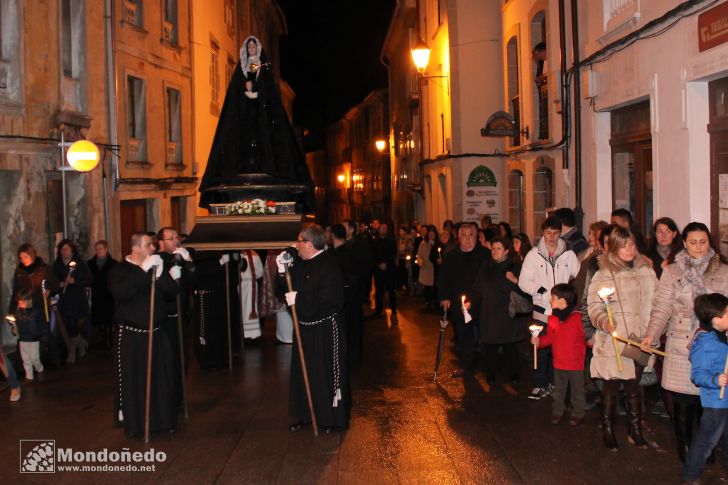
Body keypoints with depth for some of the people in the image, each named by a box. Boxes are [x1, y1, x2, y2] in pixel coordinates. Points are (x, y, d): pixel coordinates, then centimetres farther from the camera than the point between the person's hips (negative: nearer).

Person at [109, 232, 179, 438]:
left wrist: (161, 275, -16)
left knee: (161, 377, 7)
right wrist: (143, 270, -27)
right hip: (131, 336, -4)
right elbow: (122, 292, -25)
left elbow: (171, 293, 0)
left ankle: (163, 418, 19)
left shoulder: (157, 267, 11)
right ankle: (131, 421, 11)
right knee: (132, 379, 0)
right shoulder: (120, 270, -4)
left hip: (156, 334, 5)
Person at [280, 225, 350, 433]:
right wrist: (282, 272, -5)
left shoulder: (329, 266, -19)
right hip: (305, 328, 8)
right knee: (304, 373, 15)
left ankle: (332, 419, 16)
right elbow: (288, 290, 12)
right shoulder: (299, 264, 7)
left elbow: (328, 301, -27)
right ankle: (306, 415, 28)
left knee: (327, 374, 3)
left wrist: (299, 299, -24)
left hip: (325, 330, -8)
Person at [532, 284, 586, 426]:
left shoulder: (578, 318, -16)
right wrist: (539, 341, -9)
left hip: (576, 363, -5)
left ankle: (578, 414, 24)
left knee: (577, 390, 10)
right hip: (559, 363, 5)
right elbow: (550, 338, 5)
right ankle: (557, 412, 30)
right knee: (558, 390, 17)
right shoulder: (553, 318, 2)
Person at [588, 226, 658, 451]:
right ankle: (607, 430, 18)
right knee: (611, 386, 5)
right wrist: (604, 321, -24)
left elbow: (655, 303, 12)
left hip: (639, 340, 3)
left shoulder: (646, 271, 6)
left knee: (633, 386, 12)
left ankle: (635, 430, 25)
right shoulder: (604, 275, -5)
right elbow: (594, 306, -6)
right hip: (613, 341, -3)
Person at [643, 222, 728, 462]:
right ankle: (685, 446, 20)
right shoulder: (672, 272, 5)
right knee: (683, 400, 3)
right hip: (681, 346, 0)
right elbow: (662, 308, 0)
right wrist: (652, 334, -13)